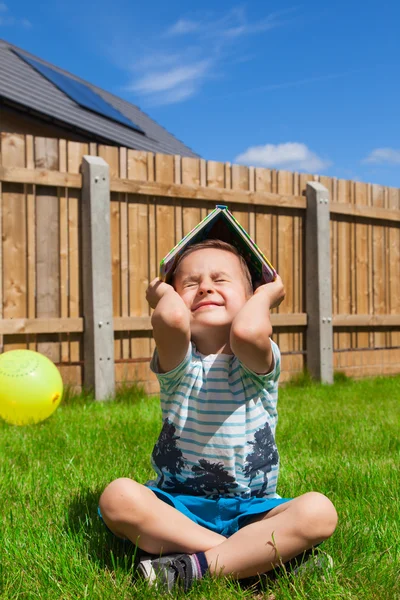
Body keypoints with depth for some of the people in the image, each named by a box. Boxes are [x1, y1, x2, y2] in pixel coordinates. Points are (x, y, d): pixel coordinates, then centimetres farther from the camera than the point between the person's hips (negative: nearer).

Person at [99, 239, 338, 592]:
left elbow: (247, 332, -32)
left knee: (319, 511, -27)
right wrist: (164, 295, -5)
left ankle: (196, 566, -26)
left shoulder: (259, 361, -4)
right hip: (178, 505, 1)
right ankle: (249, 555, -23)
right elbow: (171, 320, -30)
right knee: (119, 496, -28)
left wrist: (265, 294, -10)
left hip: (251, 510, 0)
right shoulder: (178, 362, -4)